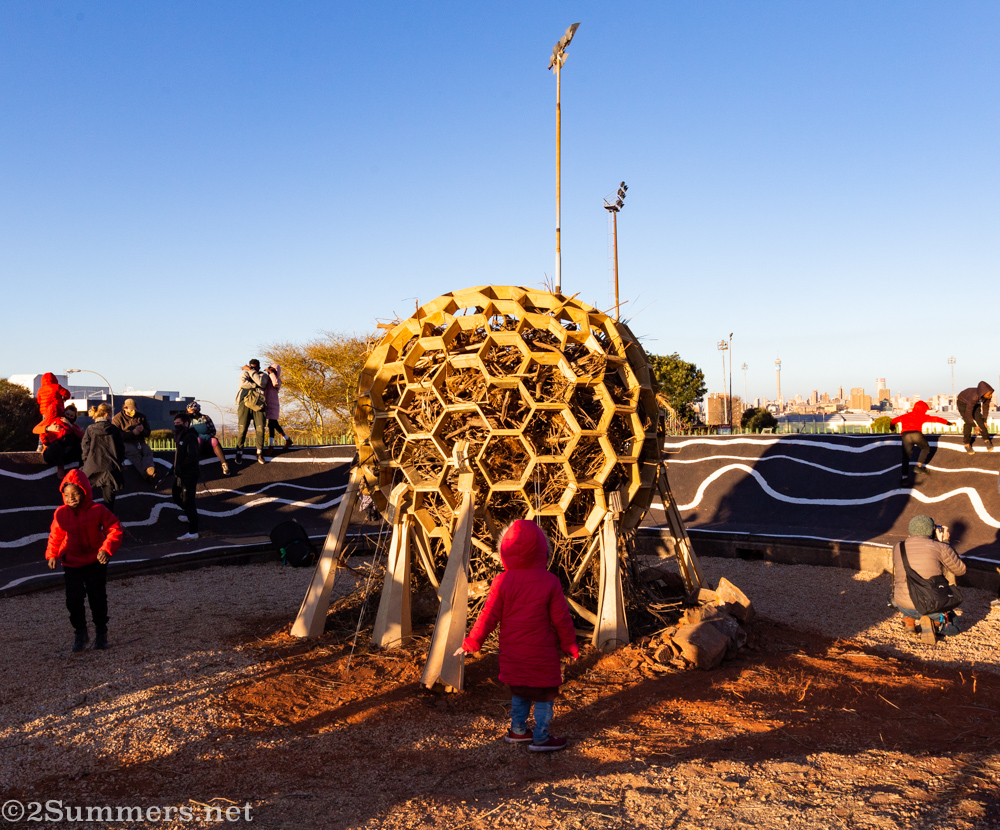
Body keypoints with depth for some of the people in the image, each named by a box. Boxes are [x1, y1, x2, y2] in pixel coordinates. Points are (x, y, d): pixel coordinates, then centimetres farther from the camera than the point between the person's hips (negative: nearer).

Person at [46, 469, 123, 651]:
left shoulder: (98, 511, -13)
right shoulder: (61, 514, -5)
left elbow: (115, 529, -10)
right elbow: (56, 535, 11)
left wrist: (107, 549, -20)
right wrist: (52, 554, 8)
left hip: (96, 563, -2)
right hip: (71, 564, 2)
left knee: (98, 598, 4)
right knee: (73, 600, 0)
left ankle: (101, 633, 21)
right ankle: (80, 634, 18)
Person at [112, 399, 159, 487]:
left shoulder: (141, 416, 21)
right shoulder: (118, 418, 7)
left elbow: (147, 433, 22)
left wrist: (142, 430, -2)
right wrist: (132, 433, -11)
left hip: (140, 442, 4)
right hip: (126, 443, -4)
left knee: (148, 451, -32)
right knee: (135, 453, -36)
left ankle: (149, 469, -60)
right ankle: (148, 477, -54)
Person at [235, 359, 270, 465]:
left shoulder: (263, 375, 17)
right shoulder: (244, 373, 17)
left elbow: (261, 382, -8)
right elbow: (243, 383, -6)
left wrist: (251, 371, -2)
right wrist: (256, 385, -3)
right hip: (245, 402, 0)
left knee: (260, 429, -9)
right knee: (242, 429, -9)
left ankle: (260, 453, 3)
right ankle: (239, 453, 1)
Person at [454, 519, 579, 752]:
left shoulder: (502, 581, -11)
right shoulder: (550, 582, -14)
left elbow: (489, 616, -6)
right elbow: (561, 619, -7)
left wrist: (470, 643, 5)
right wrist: (570, 646, 8)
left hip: (512, 652, 3)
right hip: (541, 654, -3)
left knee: (519, 692, 22)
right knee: (544, 694, 12)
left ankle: (517, 730, 33)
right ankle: (541, 738, 19)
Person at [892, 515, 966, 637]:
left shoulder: (898, 548, 4)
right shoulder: (940, 548, -7)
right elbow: (960, 570, 8)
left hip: (904, 607, 3)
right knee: (953, 627, 28)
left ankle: (908, 620, 16)